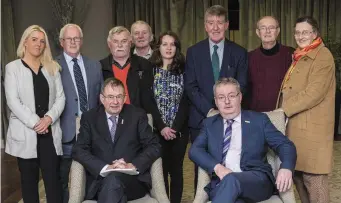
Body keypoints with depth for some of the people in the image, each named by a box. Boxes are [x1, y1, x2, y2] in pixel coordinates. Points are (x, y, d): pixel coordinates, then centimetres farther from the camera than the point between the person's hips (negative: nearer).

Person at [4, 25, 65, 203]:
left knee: (53, 177, -1)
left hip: (49, 131, 2)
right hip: (25, 133, -2)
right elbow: (13, 101, -7)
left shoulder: (52, 67, 12)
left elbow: (60, 97, 5)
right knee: (29, 178, 8)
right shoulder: (13, 67, 3)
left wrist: (49, 118, -12)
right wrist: (34, 122, -15)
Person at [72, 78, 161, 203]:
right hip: (99, 180, 1)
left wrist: (132, 166, -15)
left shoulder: (137, 115, 7)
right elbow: (78, 150, 0)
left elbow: (154, 147, 2)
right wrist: (105, 168, -16)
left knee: (113, 180, -33)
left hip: (133, 179, 0)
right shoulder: (89, 117, 9)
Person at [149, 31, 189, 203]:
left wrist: (175, 127, -13)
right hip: (157, 129, 0)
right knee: (160, 169, 2)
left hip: (179, 129, 1)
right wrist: (162, 126, -13)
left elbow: (186, 101, -2)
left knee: (176, 169, 7)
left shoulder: (183, 70, 4)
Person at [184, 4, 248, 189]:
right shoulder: (194, 52, 5)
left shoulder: (239, 53, 5)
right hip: (201, 119, 0)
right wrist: (209, 110, -12)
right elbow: (190, 86, -2)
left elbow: (241, 87, 1)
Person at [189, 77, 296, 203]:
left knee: (231, 179, -36)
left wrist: (286, 168, -16)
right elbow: (194, 150, 7)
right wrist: (217, 167, -12)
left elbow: (285, 145, 6)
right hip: (221, 183, 1)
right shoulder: (210, 124, 19)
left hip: (257, 180, 0)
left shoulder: (259, 120, 13)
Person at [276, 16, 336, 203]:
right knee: (297, 174, 15)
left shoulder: (322, 57, -9)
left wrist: (284, 110, -16)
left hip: (311, 128, -9)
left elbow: (314, 93, -20)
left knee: (313, 179, -4)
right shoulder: (299, 57, 18)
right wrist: (283, 110, 7)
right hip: (295, 125, 9)